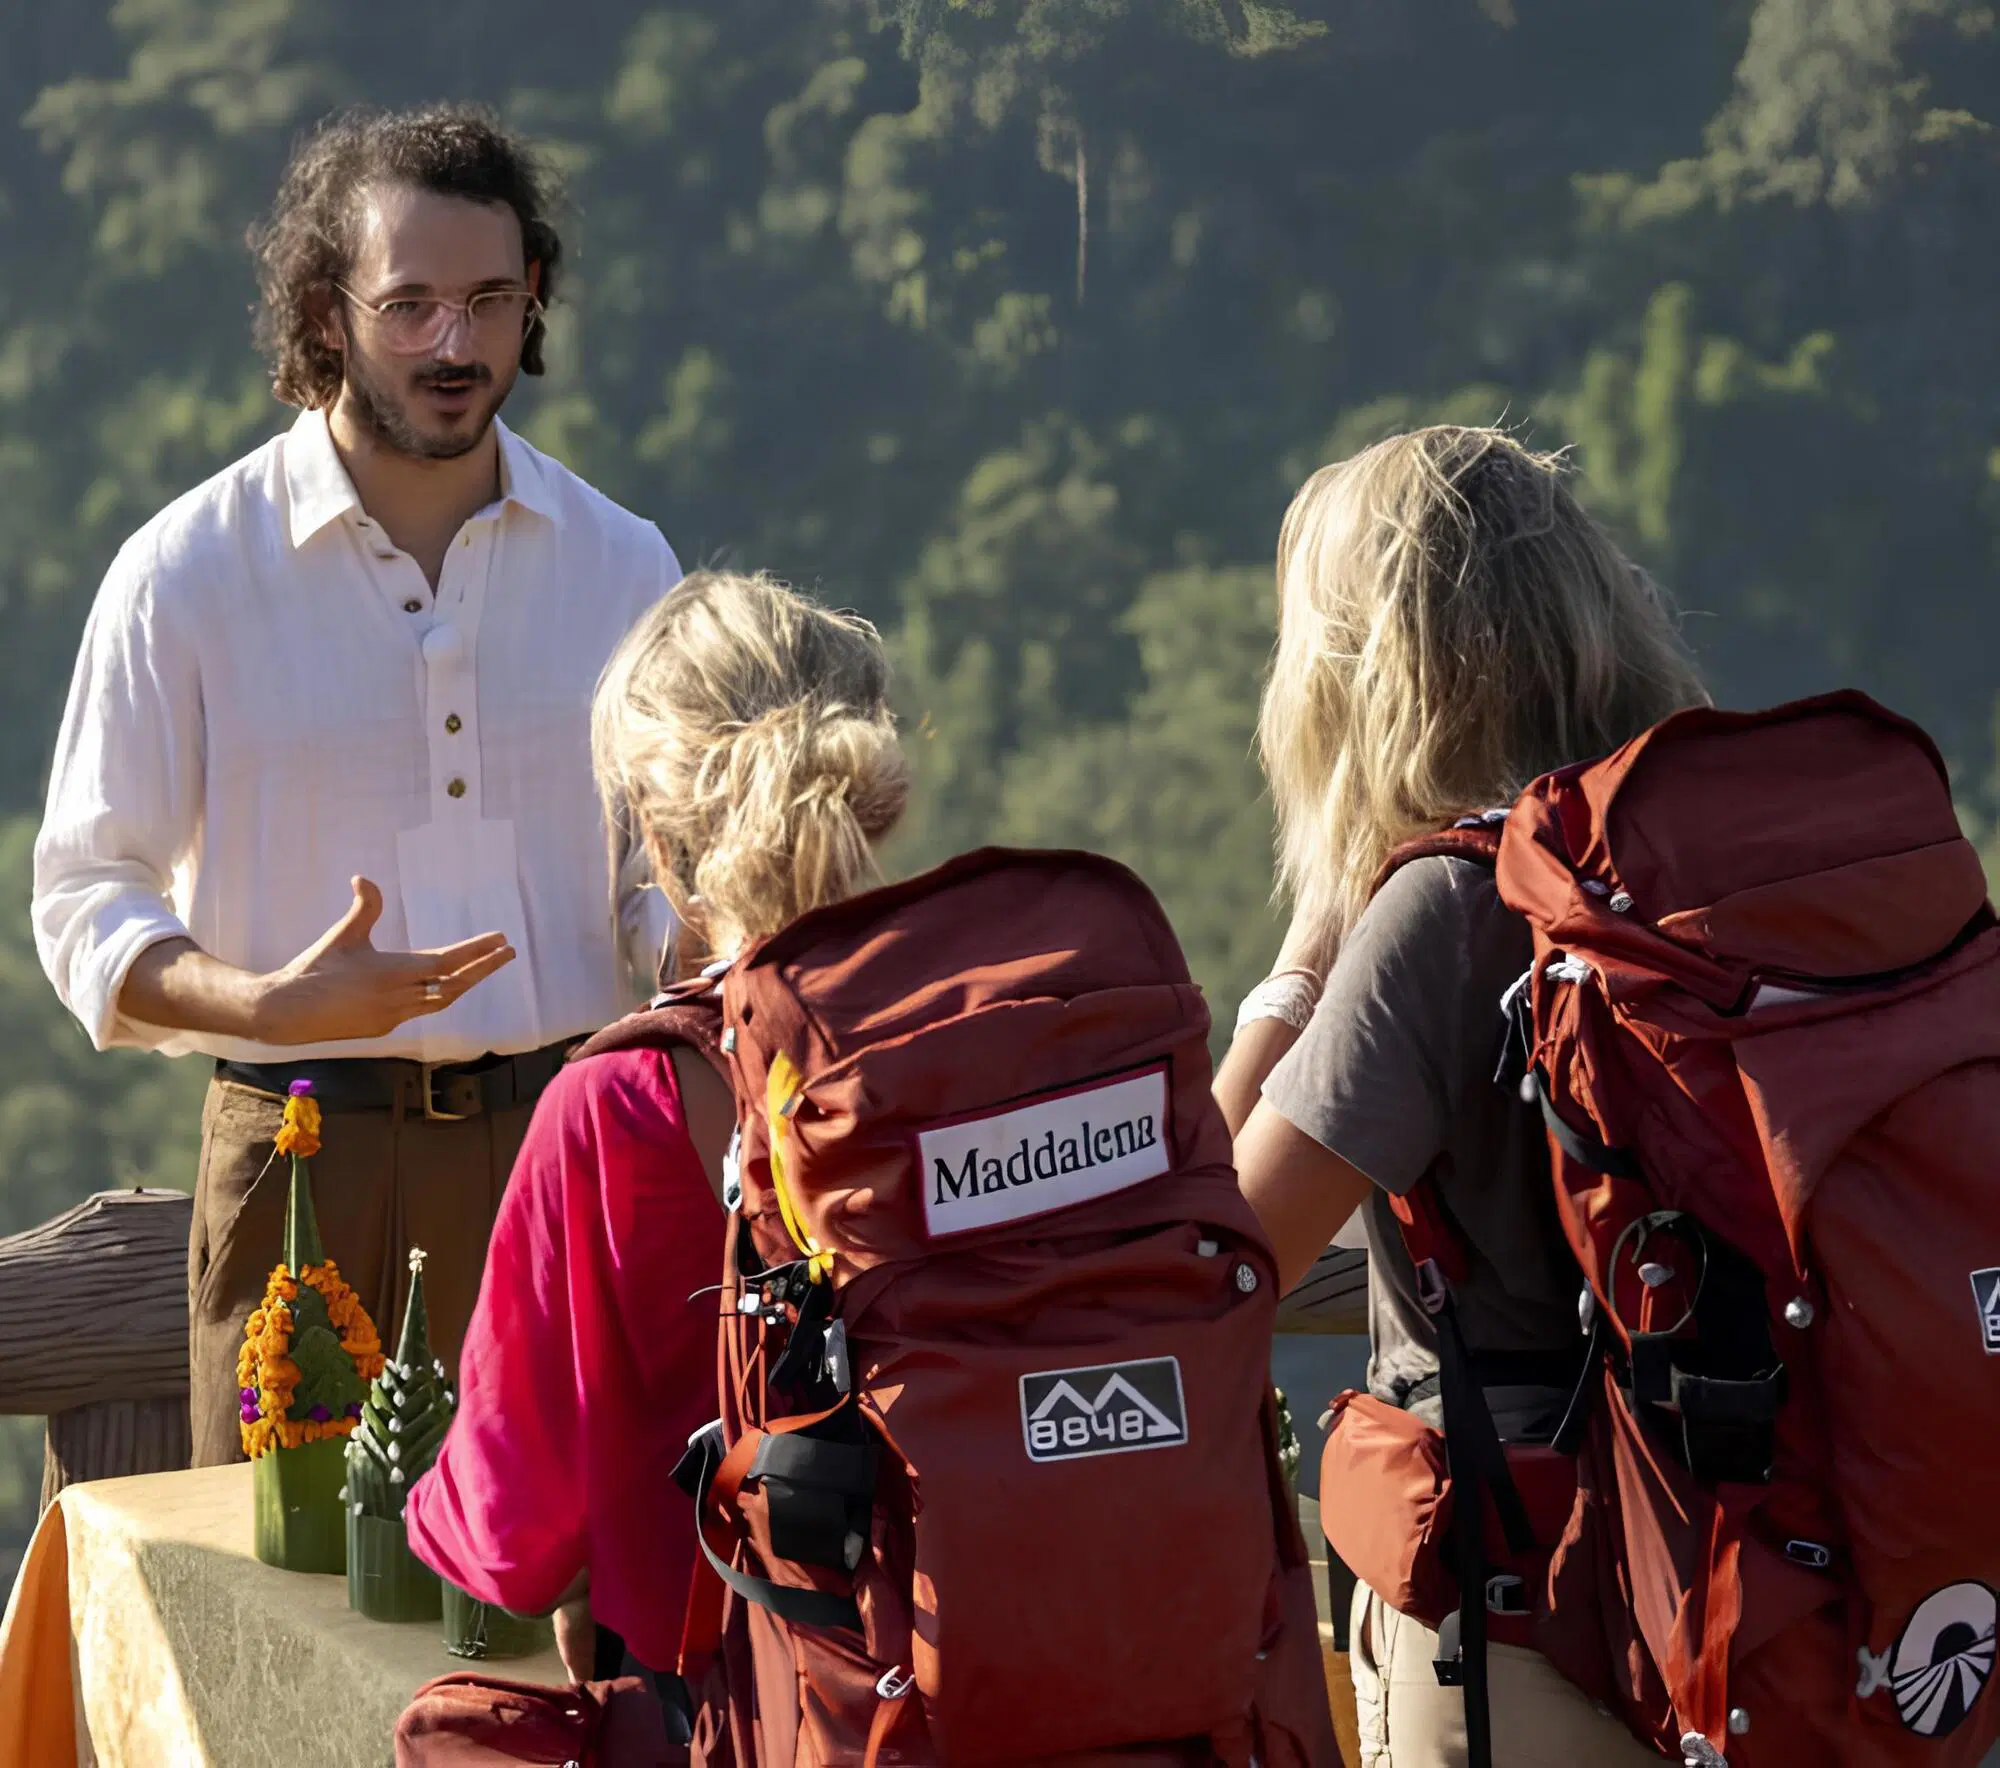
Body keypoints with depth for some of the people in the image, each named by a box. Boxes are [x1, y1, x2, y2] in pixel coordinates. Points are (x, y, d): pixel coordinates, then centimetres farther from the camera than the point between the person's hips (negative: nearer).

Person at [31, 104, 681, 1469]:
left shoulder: (621, 565, 10)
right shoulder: (186, 575, 0)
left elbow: (671, 869, 17)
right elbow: (85, 902, 0)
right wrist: (277, 1005, -19)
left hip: (568, 1151, 2)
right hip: (306, 1166, -2)